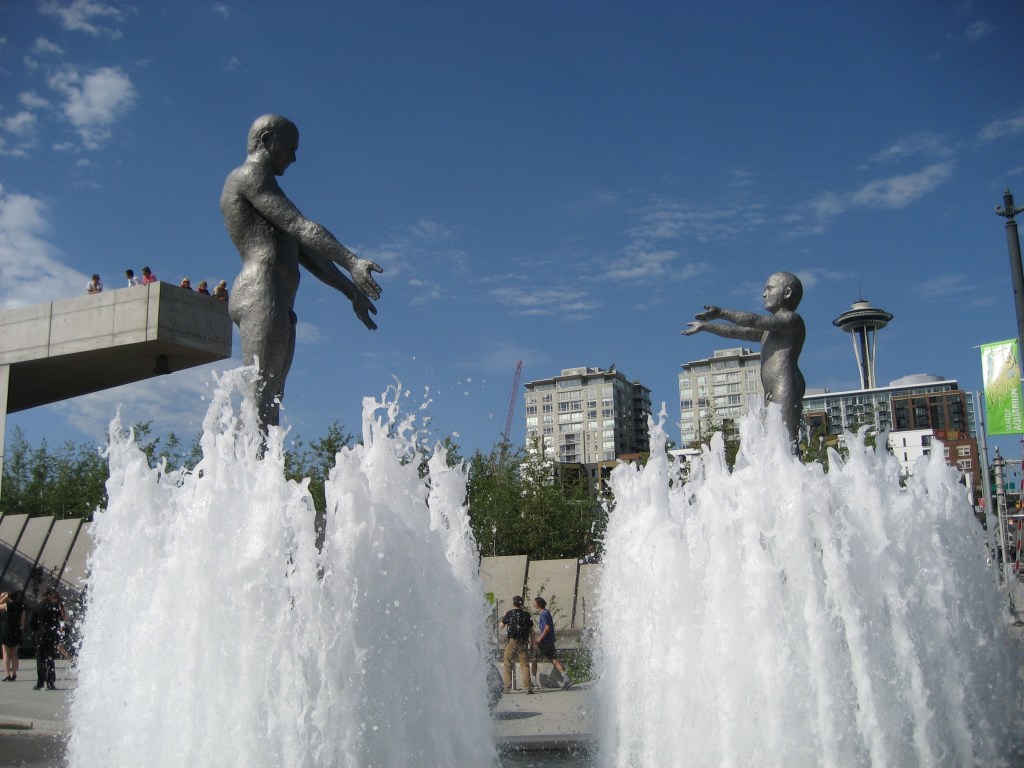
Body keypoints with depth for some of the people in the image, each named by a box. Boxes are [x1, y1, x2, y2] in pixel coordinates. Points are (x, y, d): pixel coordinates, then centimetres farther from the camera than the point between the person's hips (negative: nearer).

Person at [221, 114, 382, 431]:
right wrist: (352, 261, -21)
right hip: (261, 295, -10)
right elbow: (300, 226, -12)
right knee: (258, 405, -18)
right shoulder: (250, 174, 2)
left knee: (269, 408, 1)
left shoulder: (262, 186, 32)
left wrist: (351, 290, 26)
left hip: (279, 306, 10)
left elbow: (305, 252, 30)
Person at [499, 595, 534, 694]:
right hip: (523, 641, 2)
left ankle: (507, 687, 4)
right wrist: (532, 643, 14)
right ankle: (528, 687, 0)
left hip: (511, 641, -2)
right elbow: (531, 630, 6)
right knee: (524, 664, 7)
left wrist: (504, 616, 25)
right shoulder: (526, 615, 5)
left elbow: (501, 626, 9)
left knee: (507, 663, 8)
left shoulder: (509, 614, -1)